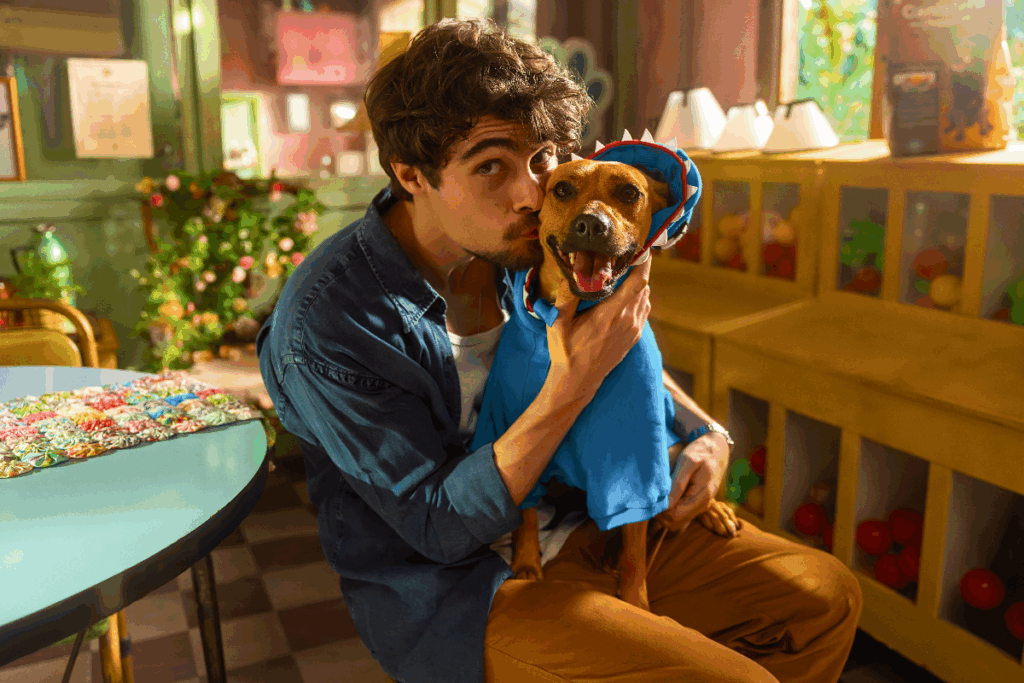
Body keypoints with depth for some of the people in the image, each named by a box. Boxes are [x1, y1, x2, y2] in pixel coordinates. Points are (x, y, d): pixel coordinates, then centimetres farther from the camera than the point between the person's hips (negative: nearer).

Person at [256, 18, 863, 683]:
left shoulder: (526, 247, -5)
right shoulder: (326, 324, -24)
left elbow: (632, 366, 15)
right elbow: (440, 527, -21)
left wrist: (707, 433, -3)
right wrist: (573, 381, -30)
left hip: (581, 526, 6)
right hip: (451, 586, -6)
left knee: (827, 594, 3)